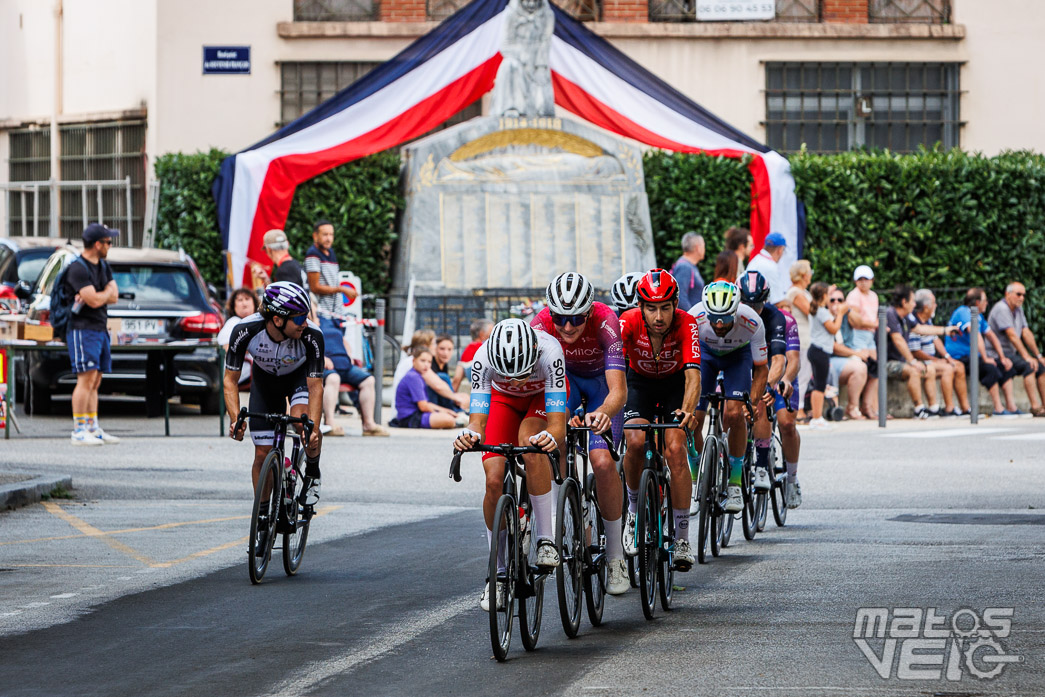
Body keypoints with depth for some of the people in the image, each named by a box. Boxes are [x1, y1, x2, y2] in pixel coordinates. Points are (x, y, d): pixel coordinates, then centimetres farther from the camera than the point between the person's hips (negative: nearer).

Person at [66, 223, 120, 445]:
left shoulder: (103, 266, 15)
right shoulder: (78, 268, -14)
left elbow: (114, 297, 9)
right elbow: (95, 301, -20)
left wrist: (97, 296, -10)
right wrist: (108, 292, 1)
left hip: (101, 329, 9)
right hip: (83, 329, -9)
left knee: (95, 382, 9)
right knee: (87, 379, -14)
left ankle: (93, 428, 11)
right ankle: (79, 431, -15)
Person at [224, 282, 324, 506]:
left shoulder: (312, 336, -36)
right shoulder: (245, 331, -34)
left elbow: (315, 386, -31)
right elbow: (231, 379, -24)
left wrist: (313, 429, -42)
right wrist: (236, 419, -38)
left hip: (300, 376, -1)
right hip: (265, 379, 1)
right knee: (263, 454, -4)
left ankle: (312, 473, -4)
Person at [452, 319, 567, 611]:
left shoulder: (549, 352, -41)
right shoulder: (483, 358, -37)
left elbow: (558, 424, -43)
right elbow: (478, 419, -37)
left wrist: (550, 438, -66)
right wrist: (470, 434, -60)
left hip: (544, 396, -2)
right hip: (503, 400, 2)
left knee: (530, 446, -34)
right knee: (495, 482, -15)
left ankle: (546, 538, -21)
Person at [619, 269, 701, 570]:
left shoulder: (686, 324, -31)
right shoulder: (628, 322, -30)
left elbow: (693, 375, -39)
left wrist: (687, 411, -58)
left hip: (675, 382, -1)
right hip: (640, 382, 1)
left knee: (675, 450, -20)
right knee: (636, 442, -25)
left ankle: (682, 537, -10)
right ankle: (634, 508, 1)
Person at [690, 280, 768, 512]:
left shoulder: (752, 323, -36)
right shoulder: (694, 318, -36)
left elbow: (761, 369, -22)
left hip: (738, 355, -1)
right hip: (705, 352, 1)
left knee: (734, 414, -22)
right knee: (693, 417, -13)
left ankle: (735, 484, -8)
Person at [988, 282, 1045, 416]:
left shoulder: (1018, 310, 13)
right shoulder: (1001, 309, -16)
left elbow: (1026, 334, 12)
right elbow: (1012, 335, -24)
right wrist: (1026, 356, -29)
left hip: (1011, 353, 10)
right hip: (997, 355, -10)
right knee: (1029, 366, -28)